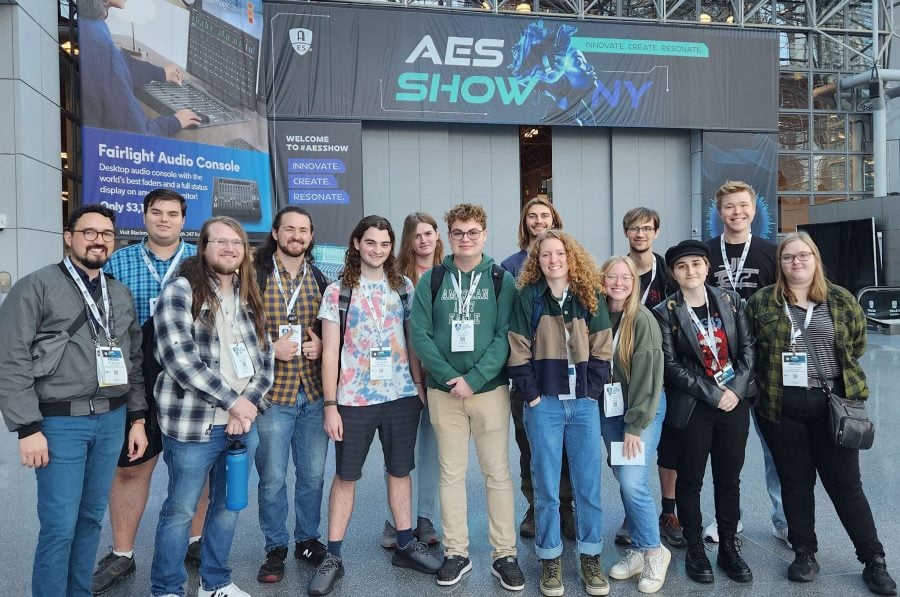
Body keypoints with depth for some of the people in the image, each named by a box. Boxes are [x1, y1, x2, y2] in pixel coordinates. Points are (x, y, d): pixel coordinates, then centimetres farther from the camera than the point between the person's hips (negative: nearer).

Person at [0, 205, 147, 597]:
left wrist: (137, 418, 10)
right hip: (60, 421, -5)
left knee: (91, 518, 14)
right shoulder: (36, 287, -5)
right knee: (59, 527, -1)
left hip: (112, 420, 5)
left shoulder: (121, 295, 12)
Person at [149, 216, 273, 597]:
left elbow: (264, 356, 11)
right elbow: (179, 358, -19)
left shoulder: (249, 298, 11)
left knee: (228, 505, 16)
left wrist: (249, 404, -6)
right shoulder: (180, 291, -8)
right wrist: (233, 400, -17)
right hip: (193, 424, -6)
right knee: (181, 510, 6)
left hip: (242, 422, 6)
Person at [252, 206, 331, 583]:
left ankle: (308, 539, 32)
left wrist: (323, 345, -5)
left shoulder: (320, 280, 8)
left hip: (314, 392, 4)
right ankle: (276, 548, 25)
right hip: (272, 392, -3)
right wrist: (269, 348, -16)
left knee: (313, 474, 13)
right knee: (273, 477, 7)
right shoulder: (255, 276, -4)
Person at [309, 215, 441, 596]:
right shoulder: (337, 291, -2)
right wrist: (330, 405, -7)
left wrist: (420, 386, 4)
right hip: (354, 399, -2)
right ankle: (333, 557, 19)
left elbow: (413, 342, 9)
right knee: (345, 476, 7)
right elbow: (329, 351, -4)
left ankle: (405, 545, 28)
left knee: (400, 470, 13)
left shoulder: (404, 287, 6)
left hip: (402, 396, 2)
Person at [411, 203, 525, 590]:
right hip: (443, 391, 1)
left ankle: (504, 555, 18)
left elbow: (505, 337, -6)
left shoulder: (502, 280, 1)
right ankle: (456, 553, 22)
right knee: (451, 474, 9)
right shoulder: (431, 281, 3)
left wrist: (473, 380, -16)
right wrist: (450, 378, -14)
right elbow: (420, 335, -3)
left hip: (490, 388, -1)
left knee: (498, 473, 5)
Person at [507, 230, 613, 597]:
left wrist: (590, 392, -5)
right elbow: (518, 354, -4)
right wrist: (532, 396, -8)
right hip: (543, 403, -2)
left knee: (588, 483, 8)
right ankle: (550, 560, 19)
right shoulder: (528, 298, -1)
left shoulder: (590, 298, 6)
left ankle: (590, 557, 23)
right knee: (546, 485, 5)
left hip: (584, 402, 2)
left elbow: (602, 350, 4)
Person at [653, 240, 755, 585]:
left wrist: (736, 389, -9)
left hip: (735, 400, 3)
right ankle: (695, 550, 22)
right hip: (693, 407, -3)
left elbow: (748, 347, 4)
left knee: (729, 478, 12)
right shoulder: (665, 312, -6)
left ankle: (729, 548, 26)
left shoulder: (730, 300, 4)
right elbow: (671, 365, -9)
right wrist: (713, 394, -13)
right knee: (690, 479, 7)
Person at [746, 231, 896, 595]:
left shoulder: (842, 301, 2)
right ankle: (804, 553, 26)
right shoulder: (761, 302, -1)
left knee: (845, 484, 7)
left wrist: (837, 374, 10)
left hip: (832, 403, 0)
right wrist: (766, 385, 6)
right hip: (781, 407, 0)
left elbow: (857, 346, 13)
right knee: (795, 482, 11)